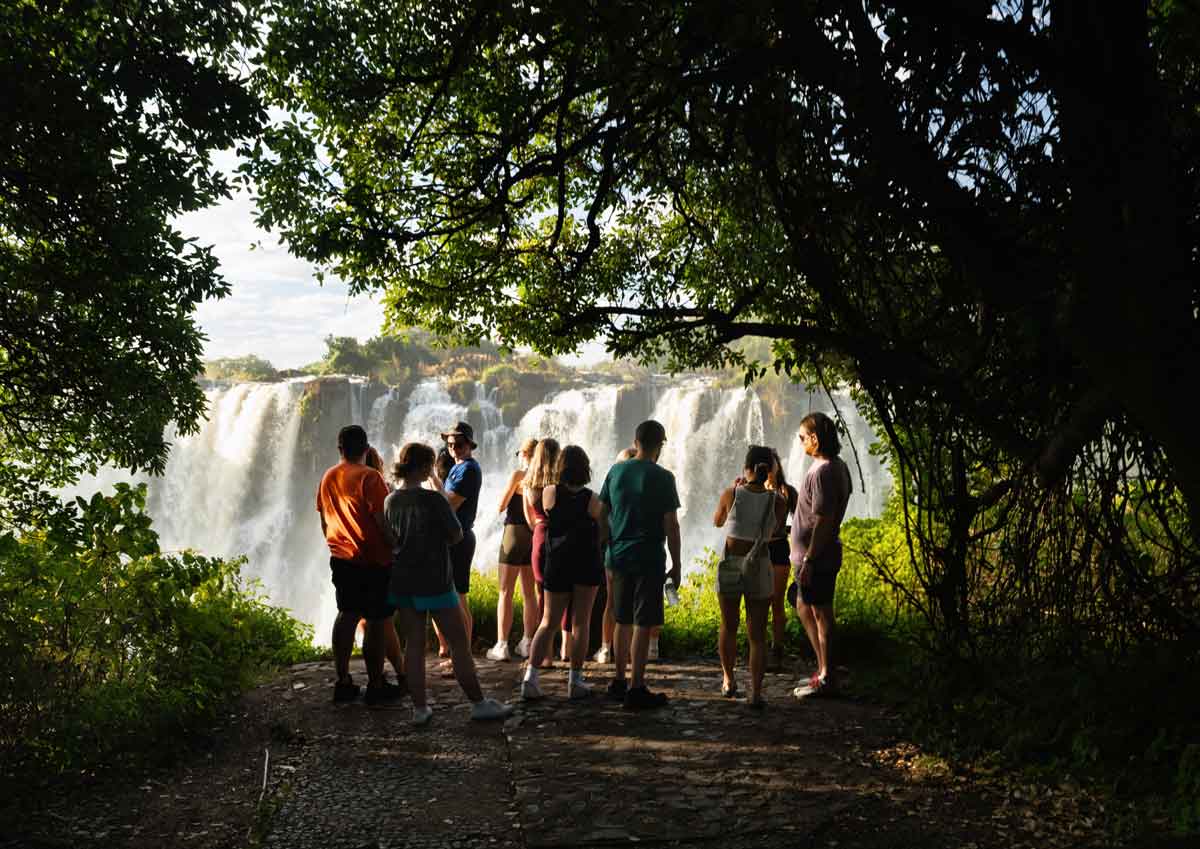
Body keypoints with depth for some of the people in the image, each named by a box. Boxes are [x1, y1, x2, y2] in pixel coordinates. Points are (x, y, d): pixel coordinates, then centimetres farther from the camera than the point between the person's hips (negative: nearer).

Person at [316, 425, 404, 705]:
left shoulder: (327, 478, 6)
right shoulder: (368, 477, -15)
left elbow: (324, 520, 16)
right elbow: (383, 520, -18)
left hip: (341, 559, 7)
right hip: (374, 561, -7)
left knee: (347, 615, 14)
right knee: (377, 621, 1)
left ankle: (343, 683, 17)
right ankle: (376, 686, 6)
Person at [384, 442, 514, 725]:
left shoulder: (390, 501, 2)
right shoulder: (433, 499, -16)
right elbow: (456, 536, -6)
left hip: (402, 582, 6)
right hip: (434, 582, -5)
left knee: (414, 644, 11)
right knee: (459, 642, 5)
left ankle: (419, 708, 14)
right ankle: (479, 704, 12)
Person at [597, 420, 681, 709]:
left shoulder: (616, 471, 6)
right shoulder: (662, 477, -9)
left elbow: (603, 517, 10)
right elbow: (671, 526, -10)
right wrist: (676, 565, -2)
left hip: (618, 557, 5)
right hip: (649, 560, -5)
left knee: (623, 621, 16)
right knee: (642, 624, -1)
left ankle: (618, 681, 25)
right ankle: (636, 689, 2)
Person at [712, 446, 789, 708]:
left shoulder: (730, 495, -10)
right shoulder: (778, 502, -7)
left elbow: (717, 521, 10)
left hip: (730, 566, 0)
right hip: (760, 568, 0)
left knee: (729, 626, 20)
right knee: (757, 634, 7)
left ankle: (728, 680, 36)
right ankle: (756, 692, 1)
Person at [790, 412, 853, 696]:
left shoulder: (823, 472, -20)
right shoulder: (838, 466, 12)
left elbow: (823, 521, -24)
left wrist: (809, 560, -22)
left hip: (817, 557, -10)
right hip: (825, 554, 10)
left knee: (821, 614, -1)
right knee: (804, 608, 20)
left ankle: (826, 678, 10)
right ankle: (824, 669, 27)